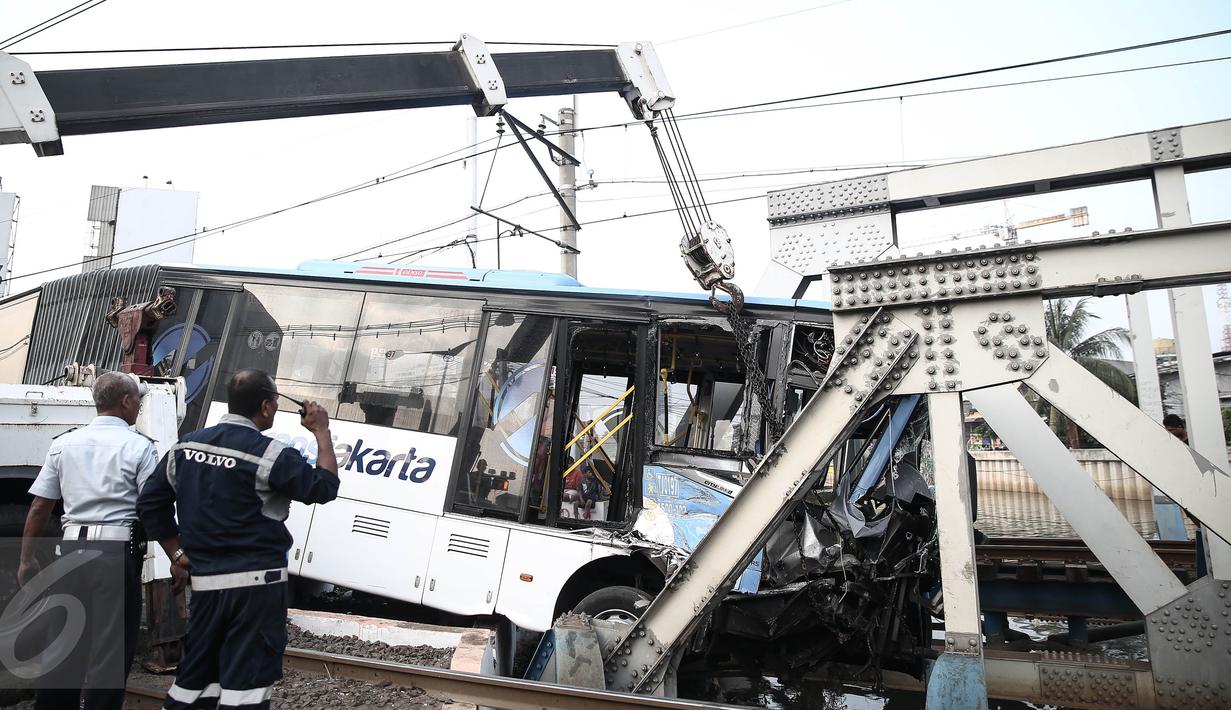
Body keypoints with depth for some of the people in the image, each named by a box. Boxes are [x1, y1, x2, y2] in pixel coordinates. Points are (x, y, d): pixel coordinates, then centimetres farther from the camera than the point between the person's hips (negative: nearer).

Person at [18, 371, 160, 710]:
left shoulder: (63, 444, 10)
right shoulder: (139, 447, -6)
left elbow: (39, 507, 10)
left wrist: (27, 559, 18)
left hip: (72, 549, 6)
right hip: (117, 553, -5)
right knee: (112, 649, 2)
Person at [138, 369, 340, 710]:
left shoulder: (186, 446, 5)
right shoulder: (270, 453, -14)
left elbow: (150, 503, 12)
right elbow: (324, 487, -7)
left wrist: (177, 552, 16)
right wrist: (322, 432, 2)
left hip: (205, 581, 6)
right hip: (257, 582, -6)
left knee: (196, 675, 19)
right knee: (246, 679, 0)